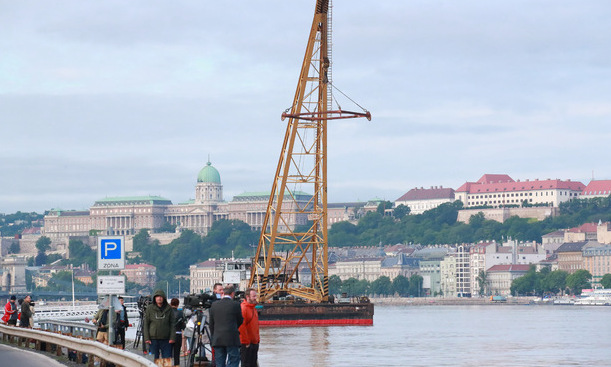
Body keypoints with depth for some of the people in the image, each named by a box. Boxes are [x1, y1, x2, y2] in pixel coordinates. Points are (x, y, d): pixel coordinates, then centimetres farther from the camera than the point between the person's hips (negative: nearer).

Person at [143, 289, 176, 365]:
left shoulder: (168, 309, 5)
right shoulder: (149, 309, 3)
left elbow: (173, 324, 6)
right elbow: (145, 324, 4)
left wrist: (172, 337, -3)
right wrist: (146, 338, -4)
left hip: (166, 339, 0)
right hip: (153, 338, 0)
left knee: (167, 359, -2)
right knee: (154, 359, 2)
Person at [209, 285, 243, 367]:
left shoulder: (214, 305, 6)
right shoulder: (235, 305, -5)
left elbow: (211, 324, 11)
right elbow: (240, 322, 7)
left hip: (217, 339, 4)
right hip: (232, 339, -4)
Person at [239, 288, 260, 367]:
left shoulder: (253, 309, 16)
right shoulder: (243, 308, -15)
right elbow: (241, 326, -19)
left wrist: (257, 340, 17)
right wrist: (246, 342, -18)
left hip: (254, 342, 9)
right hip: (246, 344, -9)